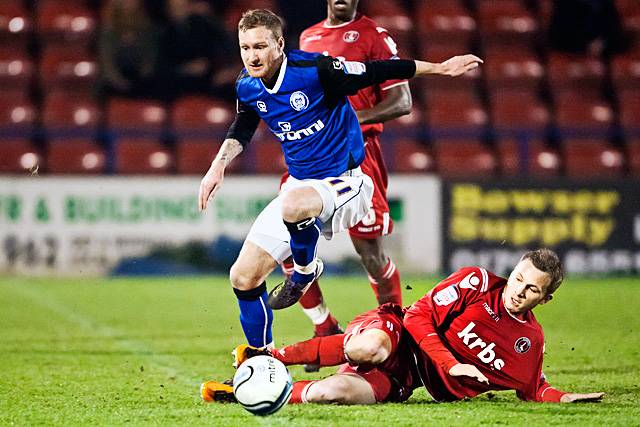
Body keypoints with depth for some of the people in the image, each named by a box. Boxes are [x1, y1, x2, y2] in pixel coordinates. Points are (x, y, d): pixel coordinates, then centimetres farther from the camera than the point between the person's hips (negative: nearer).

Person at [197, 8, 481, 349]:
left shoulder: (314, 70, -20)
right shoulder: (246, 86, -1)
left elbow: (376, 72, -11)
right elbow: (242, 128, 19)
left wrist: (441, 68, -7)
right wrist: (219, 165, 6)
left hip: (342, 182, -7)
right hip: (299, 186, 7)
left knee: (294, 204, -41)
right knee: (243, 278, 0)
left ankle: (306, 270, -10)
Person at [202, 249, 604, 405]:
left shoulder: (531, 340, 4)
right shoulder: (477, 282, -8)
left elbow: (532, 388, 20)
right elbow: (421, 314, -10)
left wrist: (564, 398, 0)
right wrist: (450, 363, -19)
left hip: (403, 383, 2)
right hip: (397, 332, -2)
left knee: (341, 393, -32)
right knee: (370, 348, -43)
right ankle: (269, 358, -26)